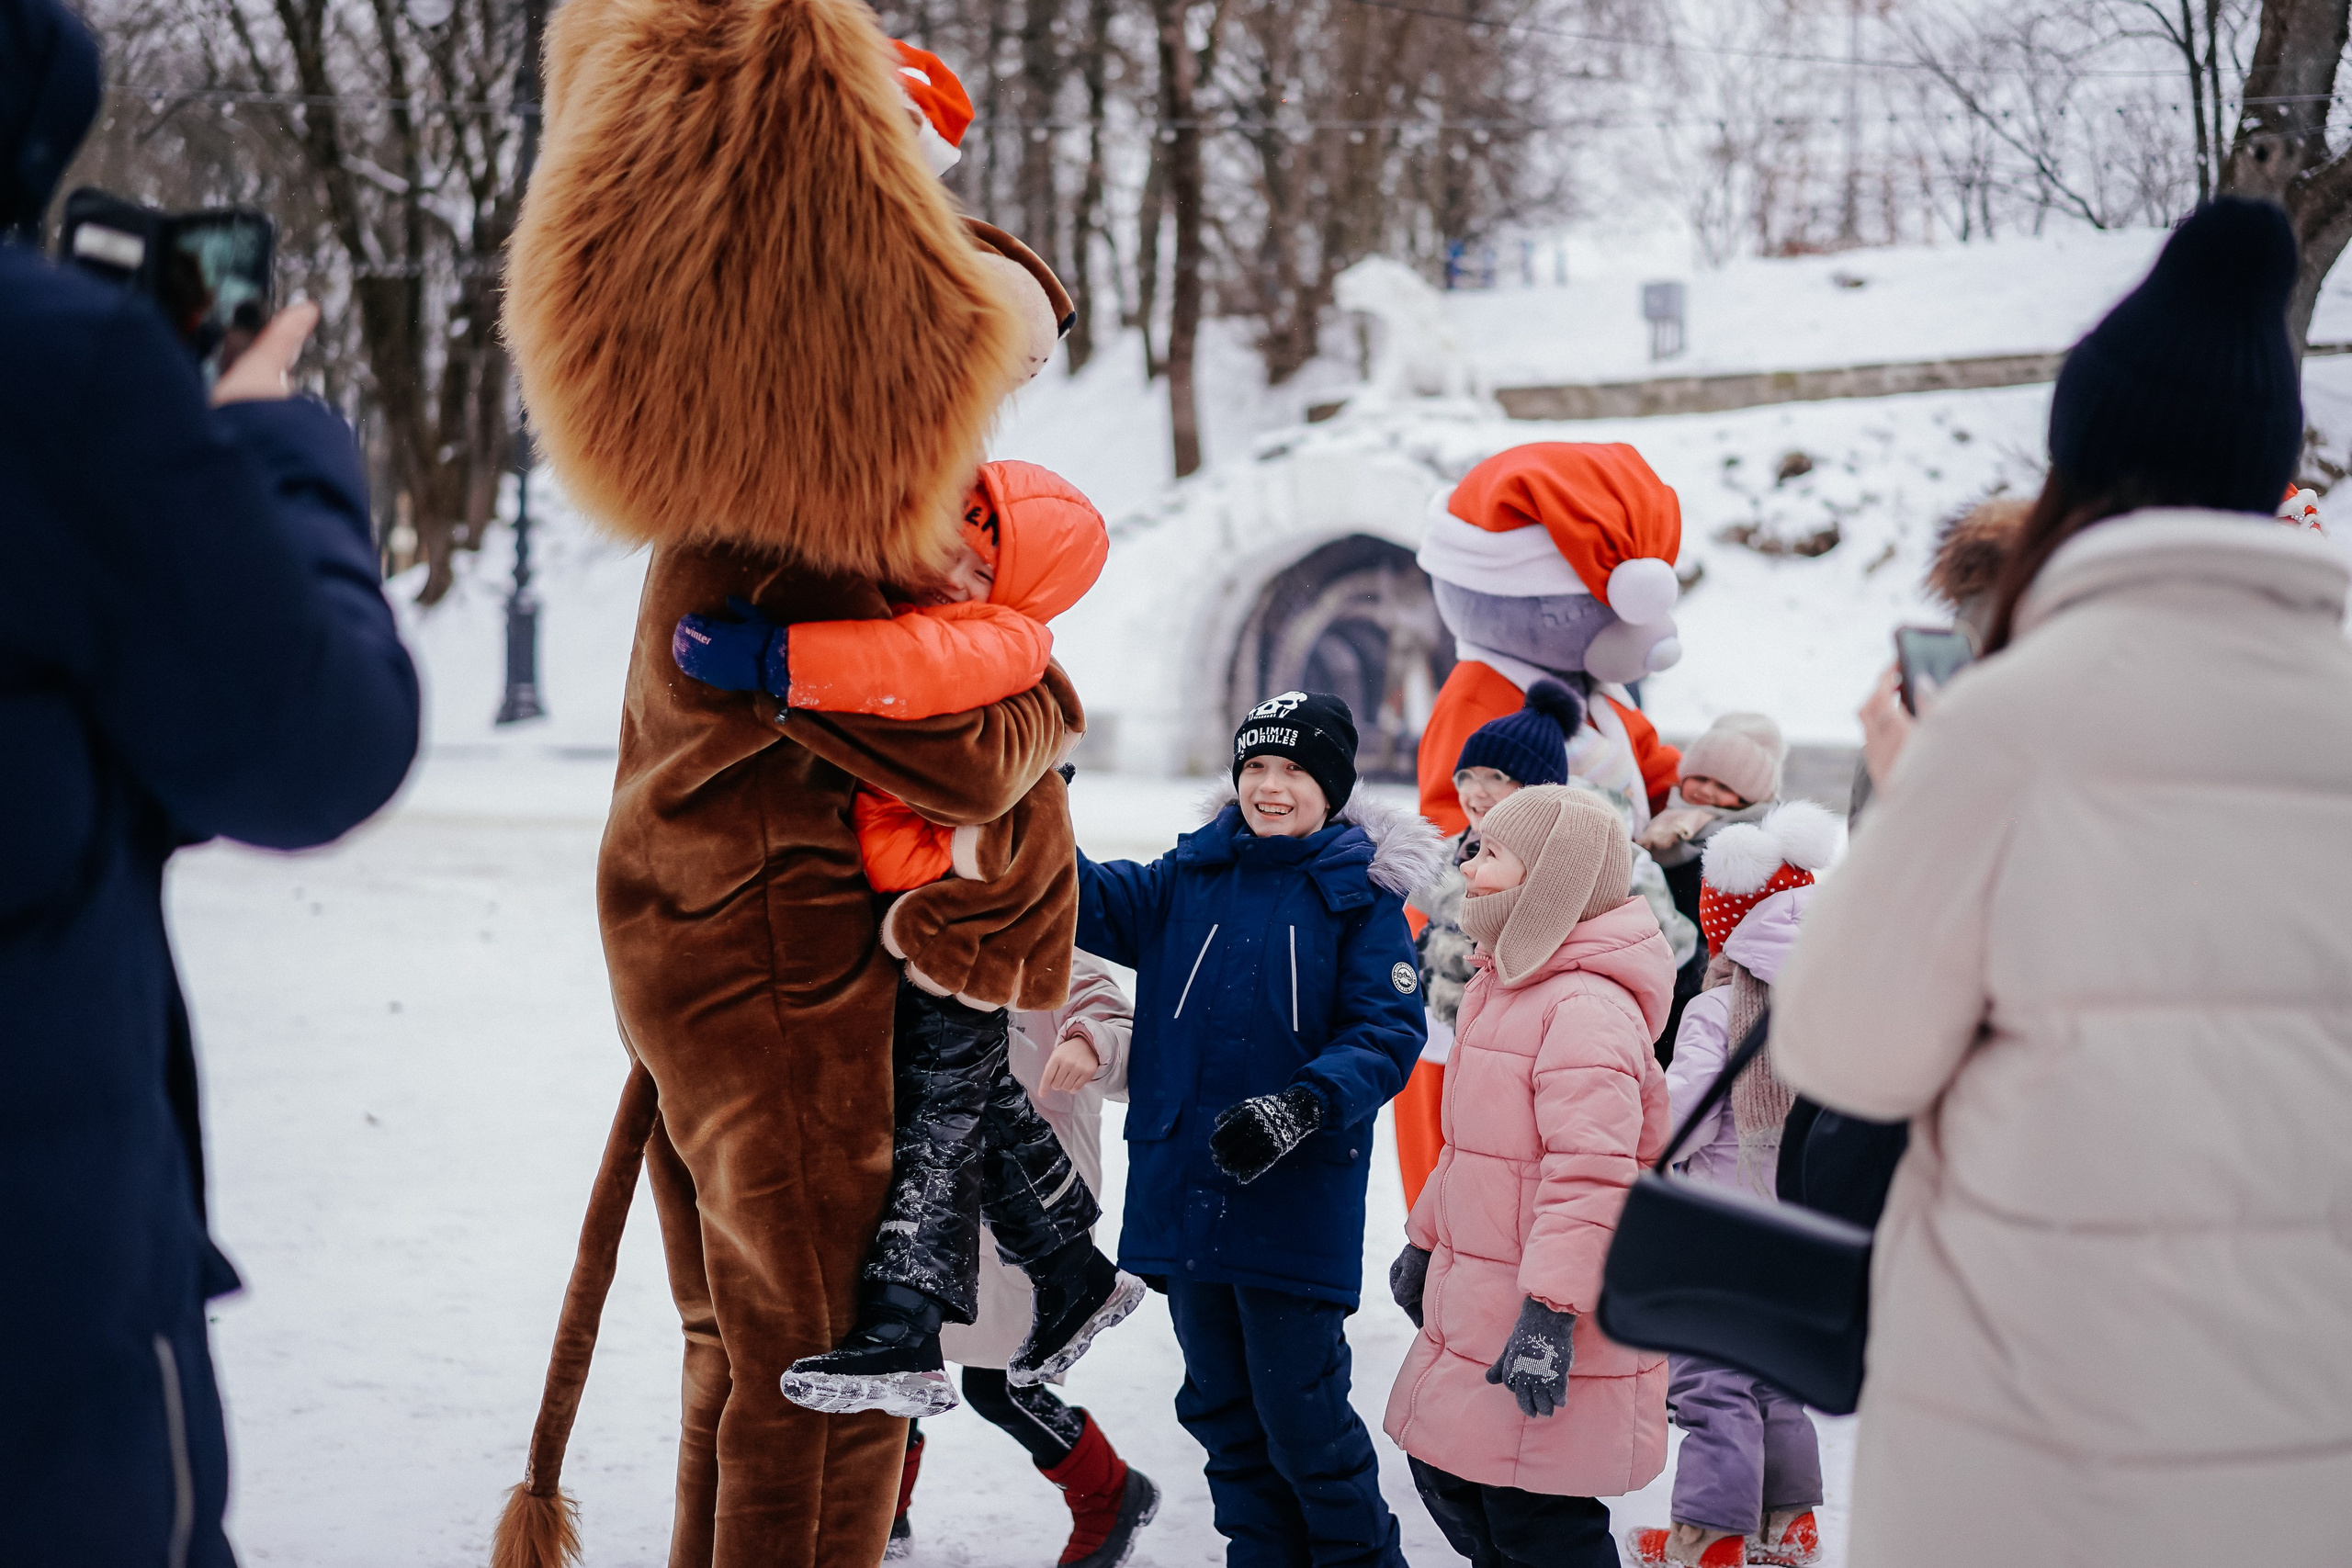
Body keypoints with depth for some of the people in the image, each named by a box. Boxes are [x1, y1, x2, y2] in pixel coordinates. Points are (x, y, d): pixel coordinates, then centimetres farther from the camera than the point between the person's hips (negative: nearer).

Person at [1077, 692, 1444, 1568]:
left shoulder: (1361, 895, -3)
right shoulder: (1190, 878, 9)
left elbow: (1388, 1034, -9)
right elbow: (1096, 904, -1)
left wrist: (1303, 1106, -24)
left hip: (1297, 1204, -4)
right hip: (1182, 1192, 5)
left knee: (1300, 1413, -1)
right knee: (1221, 1406, 15)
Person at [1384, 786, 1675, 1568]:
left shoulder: (1588, 1008, -20)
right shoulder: (1501, 986, 14)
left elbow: (1591, 1172, -27)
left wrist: (1549, 1310, -29)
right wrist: (1426, 1240, 29)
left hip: (1543, 1327, -10)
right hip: (1472, 1311, 10)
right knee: (1447, 1476, 18)